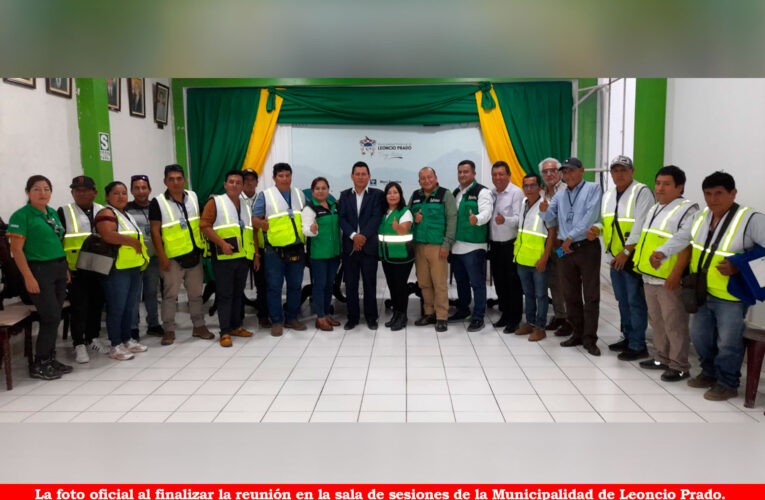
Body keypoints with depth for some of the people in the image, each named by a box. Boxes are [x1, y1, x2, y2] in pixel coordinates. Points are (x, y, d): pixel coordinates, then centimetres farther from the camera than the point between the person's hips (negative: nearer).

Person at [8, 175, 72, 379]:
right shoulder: (21, 215, -8)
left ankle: (50, 358, 20)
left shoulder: (53, 213, 13)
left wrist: (66, 269, 14)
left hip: (59, 268, 7)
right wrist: (28, 278, -17)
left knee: (53, 318, 9)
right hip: (39, 270, -7)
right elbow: (17, 249, -12)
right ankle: (39, 365, 5)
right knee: (51, 317, -7)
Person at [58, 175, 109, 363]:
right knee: (79, 307, -2)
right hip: (76, 270, -3)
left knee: (96, 304, 12)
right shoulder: (64, 212, -2)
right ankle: (79, 345, 9)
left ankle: (93, 338, 27)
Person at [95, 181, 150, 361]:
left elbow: (138, 237, 31)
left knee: (130, 306, 14)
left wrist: (142, 257, 17)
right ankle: (116, 346, 4)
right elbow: (108, 235, -24)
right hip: (116, 270, -9)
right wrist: (132, 241, -16)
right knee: (116, 308, -4)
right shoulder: (106, 213, -7)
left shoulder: (128, 216, 22)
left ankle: (127, 339, 25)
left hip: (134, 268, 9)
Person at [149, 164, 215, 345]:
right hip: (173, 257, -4)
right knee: (170, 294, 2)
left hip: (194, 254, 5)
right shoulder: (158, 202, -7)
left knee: (196, 293, 12)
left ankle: (199, 326, 23)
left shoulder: (193, 197, 6)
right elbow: (155, 231, -9)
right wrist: (162, 256, -14)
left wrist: (203, 245, 11)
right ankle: (169, 330, 12)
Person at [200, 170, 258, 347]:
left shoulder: (246, 206, 18)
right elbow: (204, 226, -8)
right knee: (225, 295, -4)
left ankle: (236, 326, 23)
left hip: (243, 257, 6)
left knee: (238, 293, 13)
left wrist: (256, 254, 15)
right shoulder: (215, 202, 0)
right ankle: (225, 332, 0)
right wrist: (221, 243, -18)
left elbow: (252, 232, 20)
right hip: (223, 258, -6)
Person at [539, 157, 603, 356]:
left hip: (588, 247, -6)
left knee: (591, 295, -2)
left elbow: (590, 217, -15)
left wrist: (571, 237, -16)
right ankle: (578, 334, 22)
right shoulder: (560, 195, 14)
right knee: (570, 294, 10)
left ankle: (589, 339, 3)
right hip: (566, 249, 6)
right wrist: (544, 210, -14)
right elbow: (549, 217, 10)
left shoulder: (593, 188, -3)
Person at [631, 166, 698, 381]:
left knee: (674, 324, -1)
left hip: (670, 280, -8)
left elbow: (686, 244, -19)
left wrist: (676, 274, -26)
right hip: (649, 278, 8)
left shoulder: (688, 210, -9)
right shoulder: (654, 209, 16)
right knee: (656, 321, 17)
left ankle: (680, 366, 10)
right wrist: (634, 257, 19)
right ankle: (663, 358, 30)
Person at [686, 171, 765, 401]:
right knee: (699, 335, 17)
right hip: (702, 292, 6)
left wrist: (738, 268, -25)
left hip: (731, 296, -6)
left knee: (728, 342, 4)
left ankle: (727, 384, 24)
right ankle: (710, 373, 38)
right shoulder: (702, 216, 2)